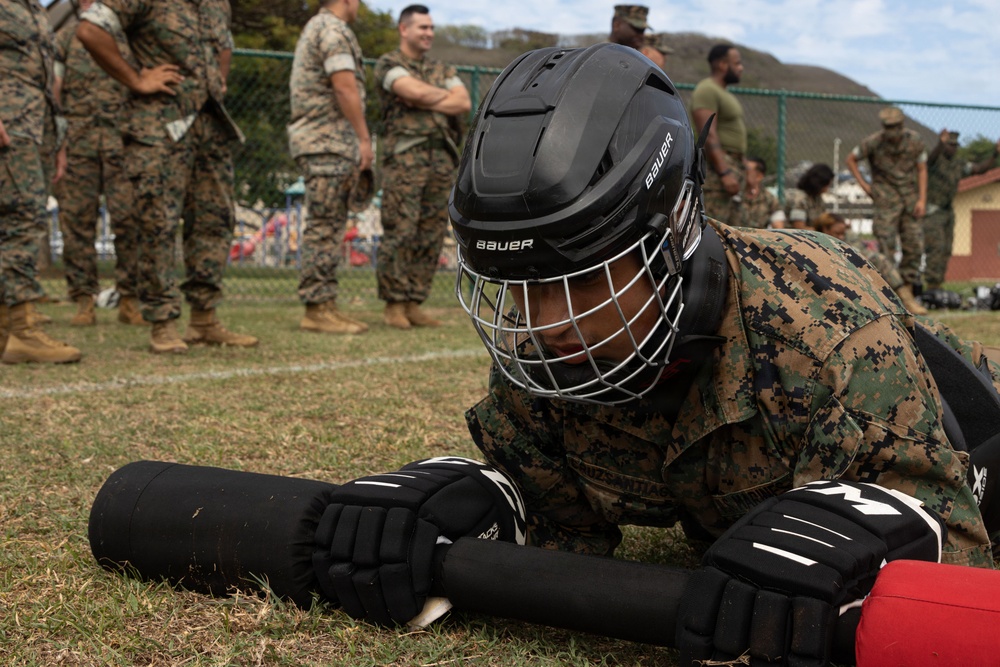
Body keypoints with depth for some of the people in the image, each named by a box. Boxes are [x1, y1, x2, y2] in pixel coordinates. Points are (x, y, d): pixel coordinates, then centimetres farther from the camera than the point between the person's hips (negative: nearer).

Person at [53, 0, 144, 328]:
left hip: (122, 138, 0)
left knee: (130, 219, -7)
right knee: (78, 219, 0)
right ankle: (84, 301, 6)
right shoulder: (66, 34, 13)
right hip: (77, 139, 0)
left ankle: (130, 300, 0)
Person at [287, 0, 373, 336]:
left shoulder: (315, 29, 24)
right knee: (325, 226, -10)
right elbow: (345, 87, -18)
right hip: (328, 141, -10)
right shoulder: (333, 29, -8)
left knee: (330, 226, 9)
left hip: (324, 143, 10)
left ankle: (324, 306, 10)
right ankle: (318, 308, -9)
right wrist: (364, 139, -17)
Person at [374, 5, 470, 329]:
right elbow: (415, 91, -15)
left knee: (431, 236, 3)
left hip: (442, 159, 6)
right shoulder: (389, 65, 4)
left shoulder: (443, 70, 21)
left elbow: (464, 104, 3)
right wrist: (445, 95, 2)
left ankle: (413, 305, 9)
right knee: (400, 233, -8)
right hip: (405, 156, -5)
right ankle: (394, 305, -1)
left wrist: (426, 102, -7)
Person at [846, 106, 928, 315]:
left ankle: (907, 294, 9)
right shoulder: (873, 142, -9)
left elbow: (921, 169, 6)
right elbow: (851, 159, 4)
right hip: (886, 198, -3)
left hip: (910, 196, 4)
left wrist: (922, 199, -2)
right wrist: (864, 185, -1)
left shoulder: (914, 140, -2)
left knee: (914, 246, 1)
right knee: (886, 246, -10)